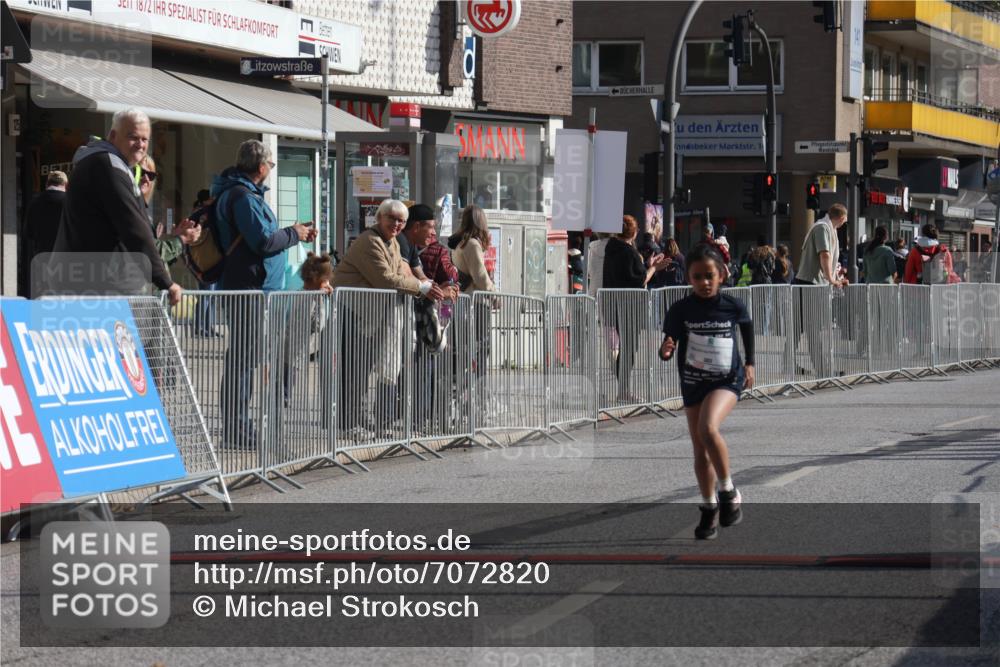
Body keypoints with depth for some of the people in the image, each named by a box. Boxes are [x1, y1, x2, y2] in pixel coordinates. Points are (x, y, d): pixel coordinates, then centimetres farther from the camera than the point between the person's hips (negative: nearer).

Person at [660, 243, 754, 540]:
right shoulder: (680, 310, -8)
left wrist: (749, 363, 19)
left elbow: (747, 324, 14)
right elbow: (668, 348, -6)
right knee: (700, 450, 9)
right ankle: (709, 508, 24)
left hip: (727, 380, -3)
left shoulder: (733, 306, -8)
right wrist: (666, 350, -30)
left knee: (708, 428, -29)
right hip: (692, 382, 3)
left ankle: (728, 490, -11)